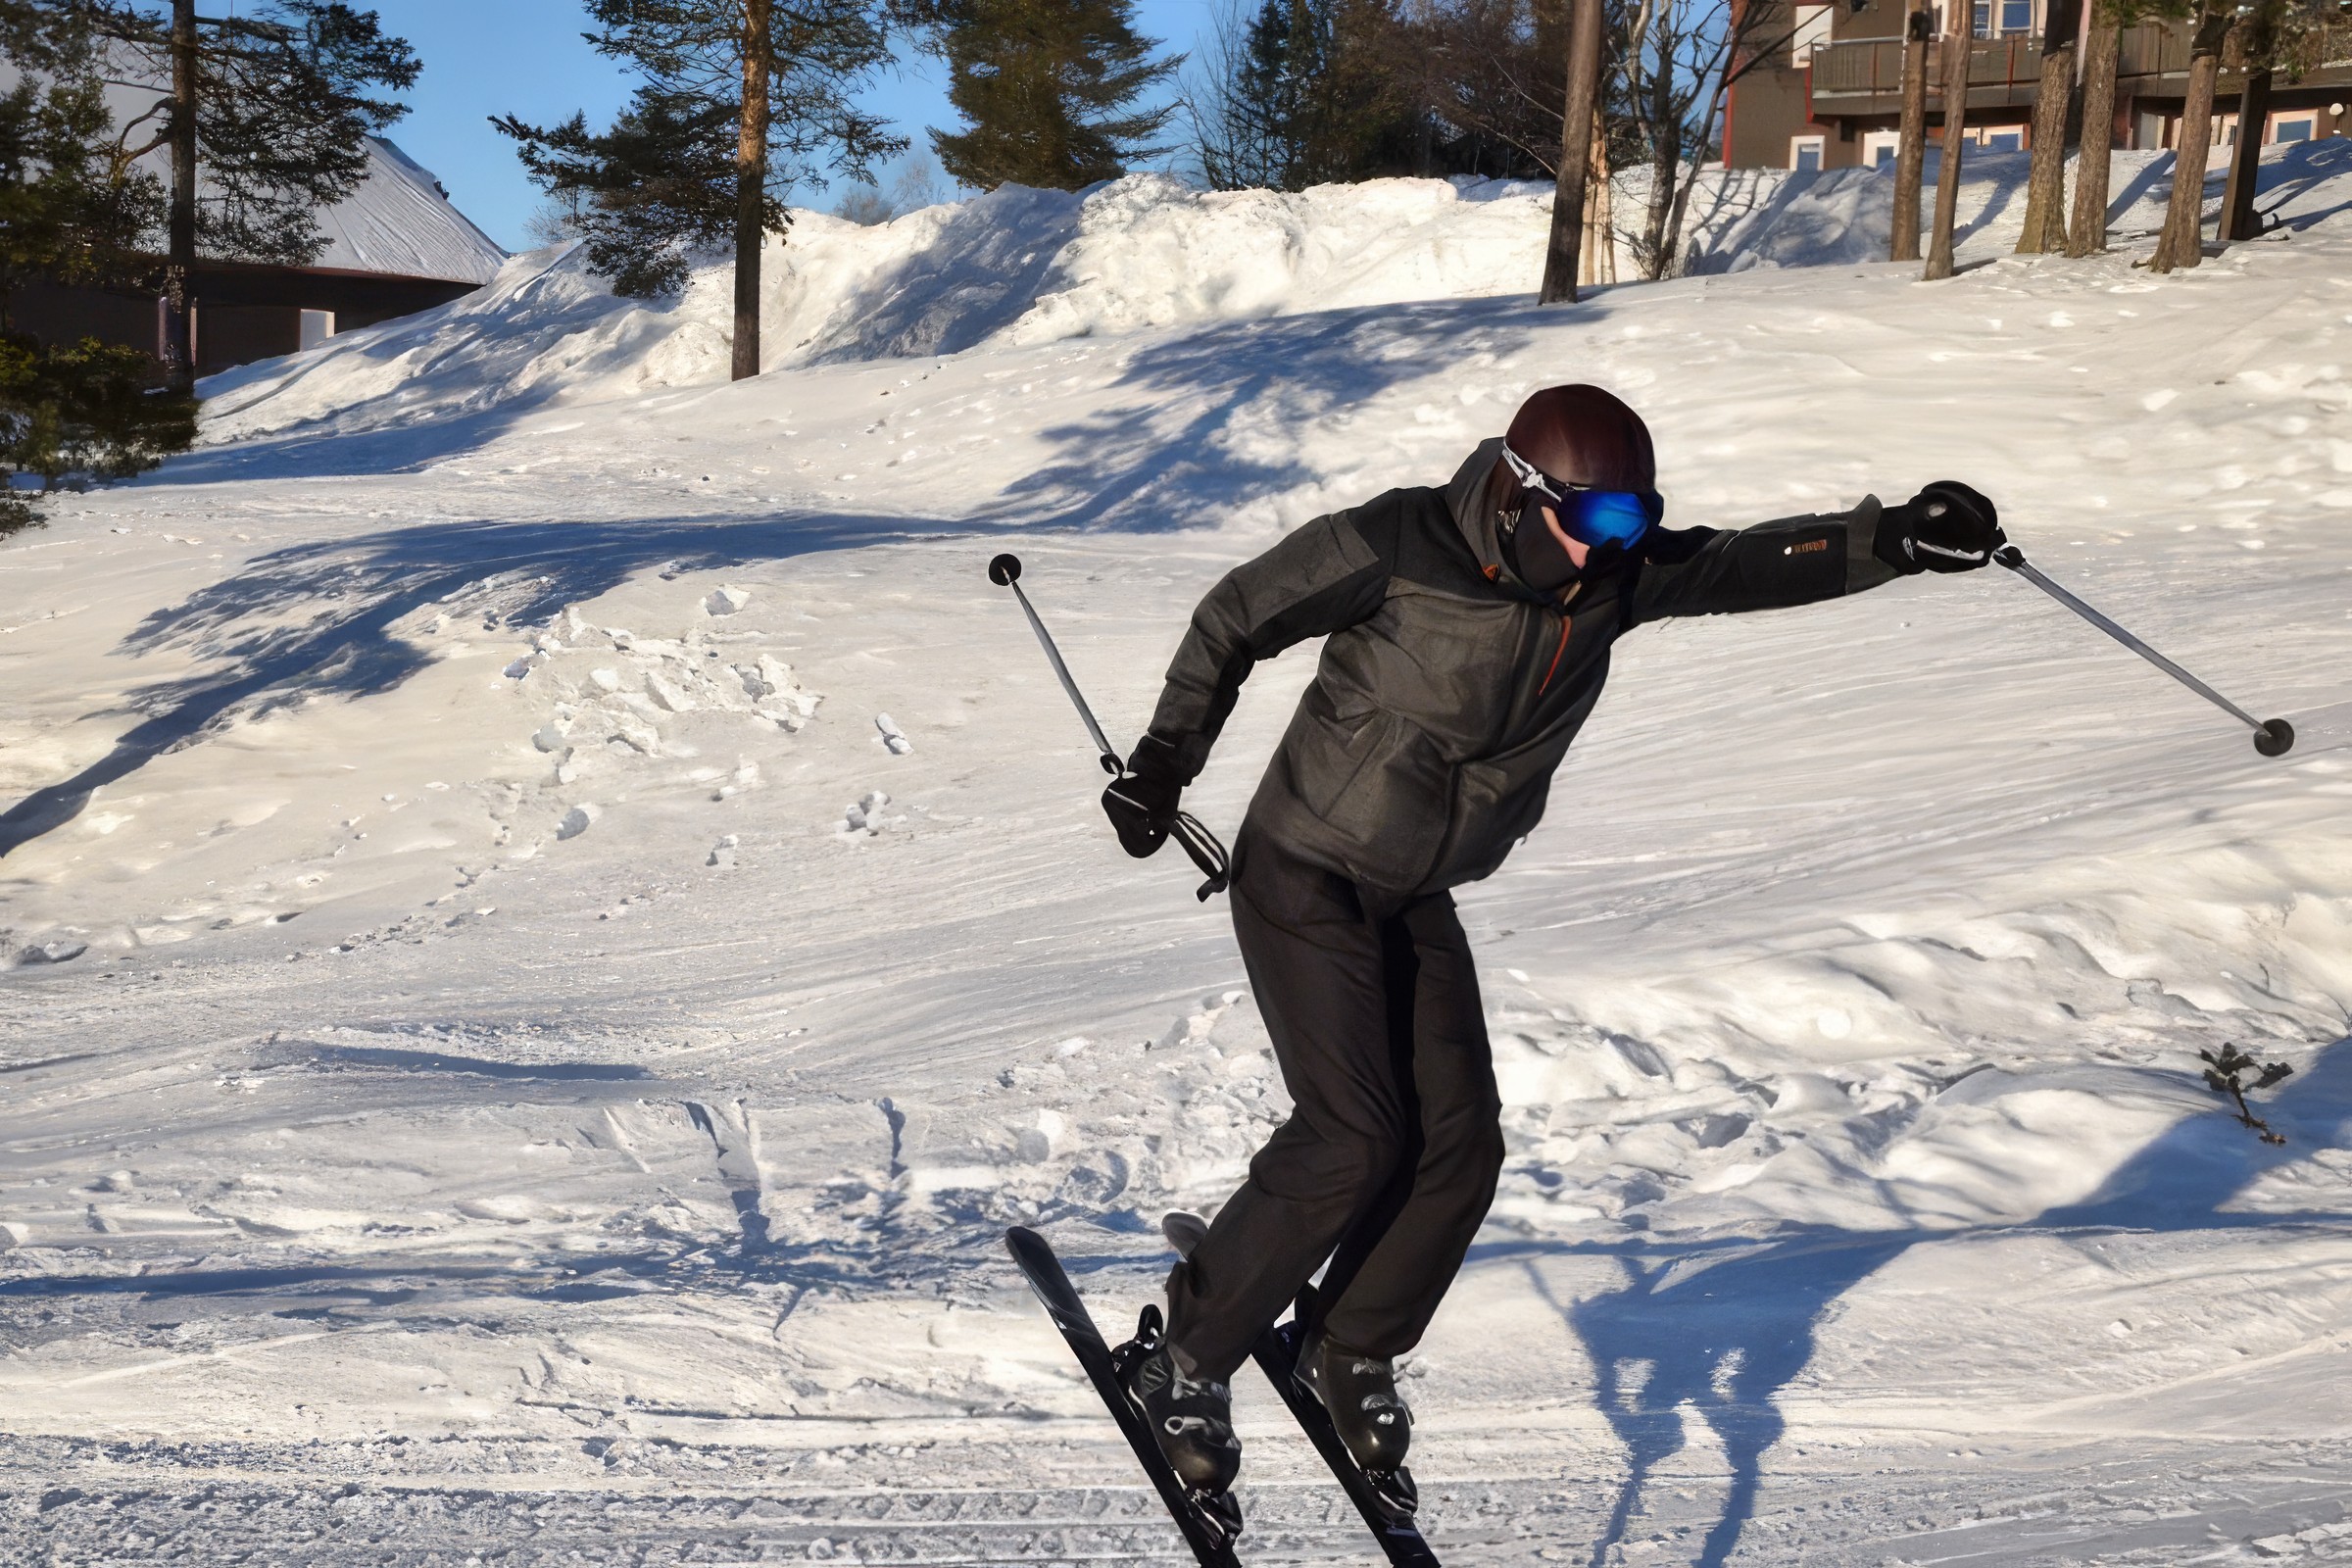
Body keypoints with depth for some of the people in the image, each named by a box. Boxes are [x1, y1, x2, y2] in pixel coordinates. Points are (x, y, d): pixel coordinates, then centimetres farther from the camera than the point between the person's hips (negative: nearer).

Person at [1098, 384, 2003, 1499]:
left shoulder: (1614, 576, -6)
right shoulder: (1400, 548, -21)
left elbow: (1757, 564, -10)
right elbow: (1234, 621, -9)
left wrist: (1891, 539, -27)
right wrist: (1160, 768, -6)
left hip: (1419, 902, 6)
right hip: (1305, 877, -6)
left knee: (1460, 1144, 0)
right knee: (1354, 1138, -14)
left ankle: (1352, 1355, 22)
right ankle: (1184, 1365, 2)